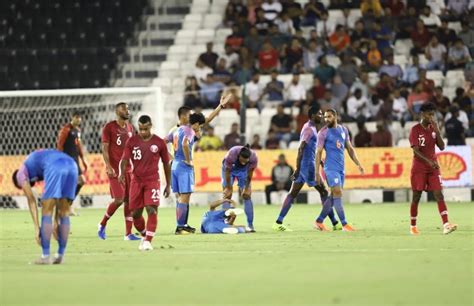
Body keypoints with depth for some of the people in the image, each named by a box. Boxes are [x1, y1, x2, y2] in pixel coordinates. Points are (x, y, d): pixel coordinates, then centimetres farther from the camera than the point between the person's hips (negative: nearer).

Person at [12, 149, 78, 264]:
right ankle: (60, 255, 20)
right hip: (72, 166, 6)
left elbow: (31, 200, 12)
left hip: (56, 169, -6)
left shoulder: (21, 173, 25)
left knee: (46, 212, 6)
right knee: (64, 212, 18)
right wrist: (56, 221, 37)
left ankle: (45, 256, 5)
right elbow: (58, 197, 40)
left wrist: (37, 228, 9)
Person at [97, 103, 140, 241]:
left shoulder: (130, 128, 14)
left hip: (128, 169, 6)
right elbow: (104, 148, -8)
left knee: (129, 200, 2)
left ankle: (128, 233, 4)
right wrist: (108, 166, -18)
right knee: (119, 199, -13)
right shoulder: (109, 127, -5)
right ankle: (102, 225, 8)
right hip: (115, 169, -6)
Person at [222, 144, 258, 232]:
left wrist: (246, 188, -9)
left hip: (243, 170, 1)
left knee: (247, 196, -7)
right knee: (227, 195, -9)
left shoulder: (253, 157, -34)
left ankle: (250, 225, -5)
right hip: (230, 169, -1)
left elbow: (250, 174, -18)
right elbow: (227, 172, -25)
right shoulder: (231, 155, -40)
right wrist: (229, 188, -15)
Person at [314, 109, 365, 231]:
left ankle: (319, 221, 16)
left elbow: (350, 149, 18)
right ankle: (344, 224, -12)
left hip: (341, 168, 6)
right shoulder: (323, 133, -5)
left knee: (334, 196, 7)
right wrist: (317, 173, -10)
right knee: (338, 192, -14)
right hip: (331, 167, -6)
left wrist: (358, 164, 10)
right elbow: (318, 153, -5)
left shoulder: (343, 130, 11)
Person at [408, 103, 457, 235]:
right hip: (419, 168, -4)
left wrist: (437, 130, -9)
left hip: (433, 167, 4)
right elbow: (416, 151, -16)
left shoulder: (433, 129, 8)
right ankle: (413, 226, 16)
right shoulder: (415, 130, -8)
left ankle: (446, 225, -20)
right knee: (416, 196, 2)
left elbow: (442, 147, 1)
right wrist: (429, 161, -28)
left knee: (439, 194, -9)